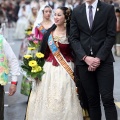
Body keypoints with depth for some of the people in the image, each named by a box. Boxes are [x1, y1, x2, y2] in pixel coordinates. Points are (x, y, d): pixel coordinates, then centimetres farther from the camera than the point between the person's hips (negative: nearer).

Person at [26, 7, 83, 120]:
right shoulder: (49, 33, 8)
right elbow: (44, 53, 10)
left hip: (65, 70, -4)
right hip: (49, 69, 4)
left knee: (64, 100, -3)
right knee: (47, 98, 5)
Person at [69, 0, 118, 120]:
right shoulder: (76, 11, 8)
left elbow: (111, 36, -3)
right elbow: (73, 38, 4)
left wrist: (99, 58, -11)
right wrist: (85, 57, -10)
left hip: (103, 60, -2)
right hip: (83, 61, 2)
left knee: (107, 99, -8)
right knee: (92, 99, 5)